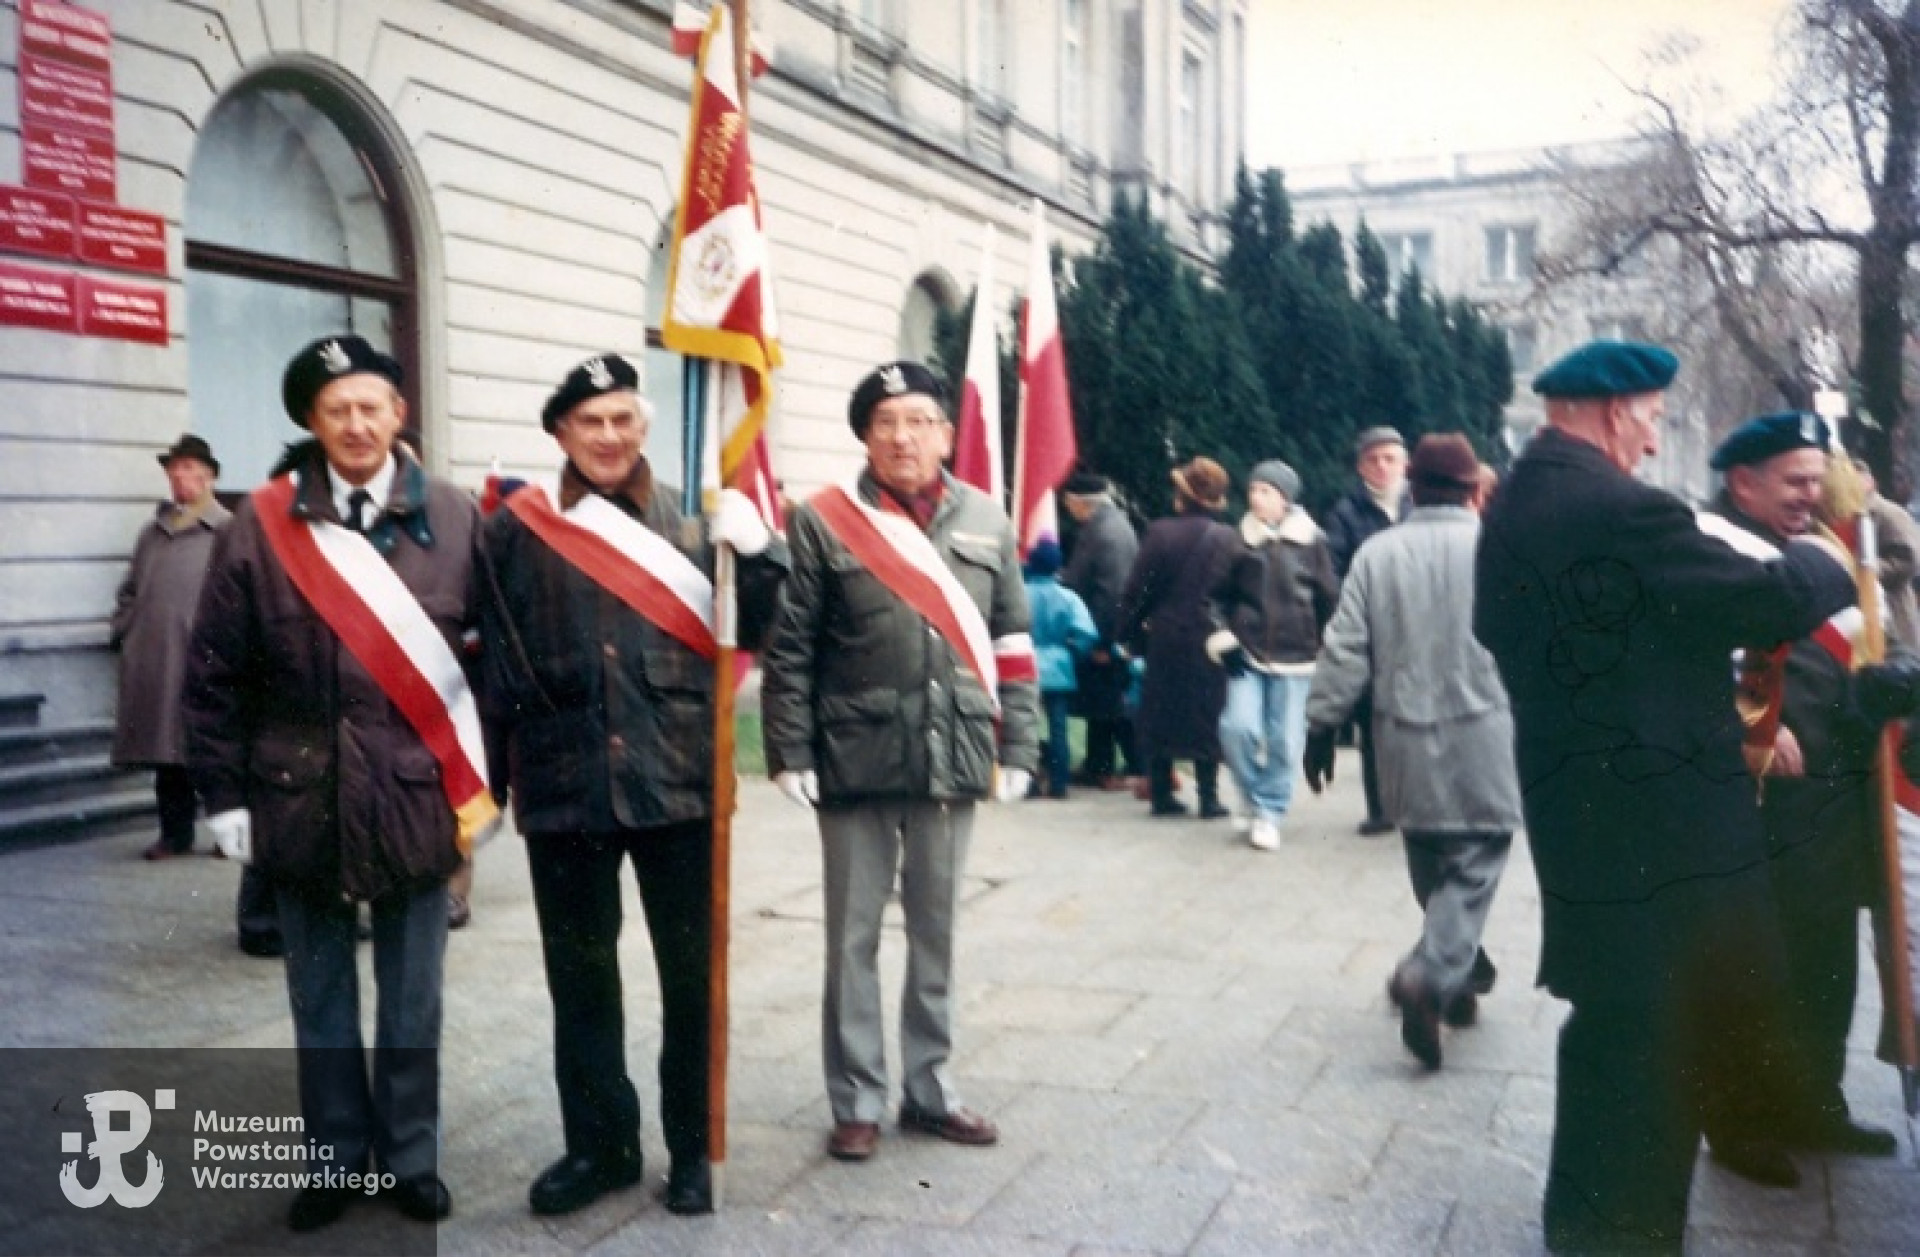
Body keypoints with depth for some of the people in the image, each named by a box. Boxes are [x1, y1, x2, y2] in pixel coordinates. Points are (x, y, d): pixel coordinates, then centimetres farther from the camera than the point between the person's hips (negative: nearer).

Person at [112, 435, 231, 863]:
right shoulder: (153, 532, 18)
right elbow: (130, 590, 22)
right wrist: (122, 629, 10)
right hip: (153, 662, 6)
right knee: (164, 747, 9)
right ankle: (175, 832, 18)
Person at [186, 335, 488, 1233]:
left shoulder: (453, 519, -2)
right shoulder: (260, 526, -3)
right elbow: (215, 673, 0)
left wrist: (486, 779, -1)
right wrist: (224, 795, -1)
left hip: (415, 798, 0)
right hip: (301, 799, 0)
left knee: (411, 1001, 12)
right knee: (321, 1000, 14)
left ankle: (410, 1158, 28)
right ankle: (339, 1158, 29)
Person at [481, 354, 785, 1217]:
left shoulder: (688, 526, 5)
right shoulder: (519, 531, 2)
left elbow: (748, 631, 2)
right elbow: (490, 654, 2)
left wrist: (755, 555, -15)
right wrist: (485, 770, -1)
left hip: (678, 781, 0)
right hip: (563, 785, 0)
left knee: (692, 972, 8)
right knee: (581, 974, 12)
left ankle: (692, 1146, 24)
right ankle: (599, 1142, 28)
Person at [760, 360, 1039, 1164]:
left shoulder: (985, 521, 7)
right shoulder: (824, 522, -3)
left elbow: (1011, 645, 8)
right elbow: (787, 650, -4)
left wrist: (1017, 747, 4)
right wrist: (790, 754, -9)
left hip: (953, 762, 3)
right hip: (857, 761, -3)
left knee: (935, 932, 14)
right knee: (854, 937, 7)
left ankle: (929, 1088, 29)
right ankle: (857, 1103, 20)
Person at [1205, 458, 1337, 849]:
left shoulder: (1310, 542, -1)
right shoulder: (1240, 539, 2)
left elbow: (1328, 599, 6)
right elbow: (1218, 595, 7)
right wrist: (1223, 640, -4)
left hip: (1294, 656, -1)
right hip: (1247, 654, 1)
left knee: (1284, 742, 1)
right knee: (1238, 725, -13)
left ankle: (1270, 813, 16)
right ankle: (1260, 800, 9)